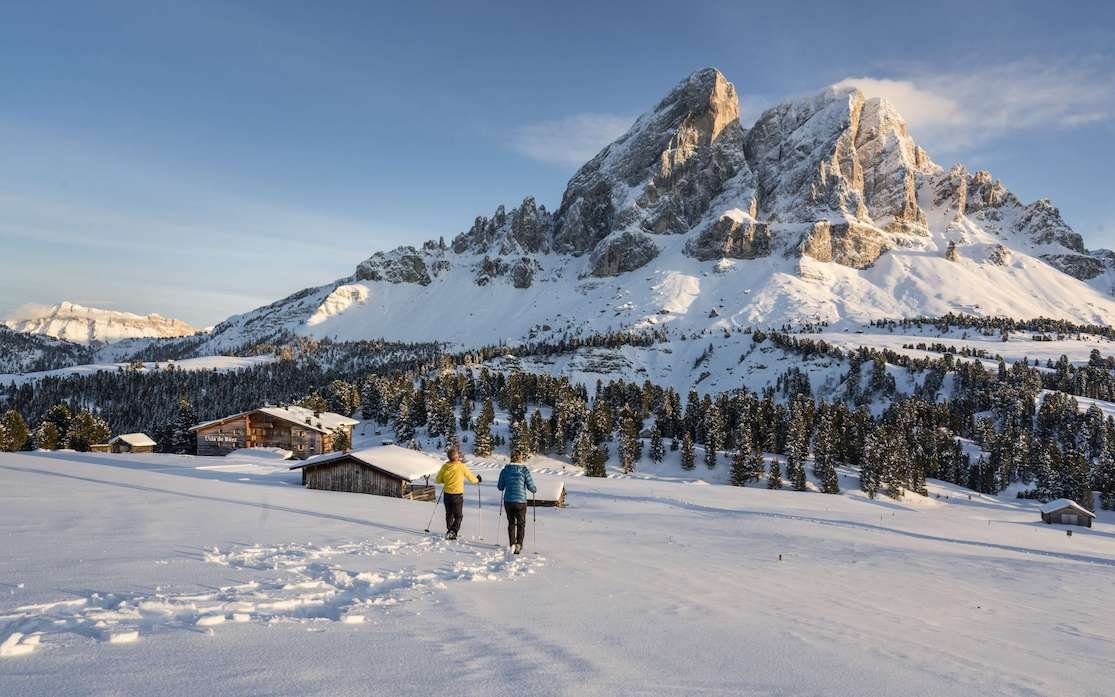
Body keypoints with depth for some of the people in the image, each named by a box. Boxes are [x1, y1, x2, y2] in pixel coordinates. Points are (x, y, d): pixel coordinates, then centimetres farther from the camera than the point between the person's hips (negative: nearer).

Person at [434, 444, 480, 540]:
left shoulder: (445, 467, -5)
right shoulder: (461, 466, -15)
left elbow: (438, 480, 4)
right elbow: (471, 478, -4)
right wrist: (478, 480, 17)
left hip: (446, 494, 4)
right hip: (457, 495, -4)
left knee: (449, 514, 21)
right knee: (458, 516, 8)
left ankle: (449, 531, 34)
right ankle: (452, 532, -8)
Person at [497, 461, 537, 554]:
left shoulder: (505, 470, 0)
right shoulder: (524, 470, -7)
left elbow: (500, 487, 7)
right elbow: (531, 487, -5)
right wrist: (535, 490, 18)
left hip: (508, 501, 2)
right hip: (520, 501, -2)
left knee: (511, 523, 19)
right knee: (521, 524, 13)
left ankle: (512, 544, 11)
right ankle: (519, 544, -4)